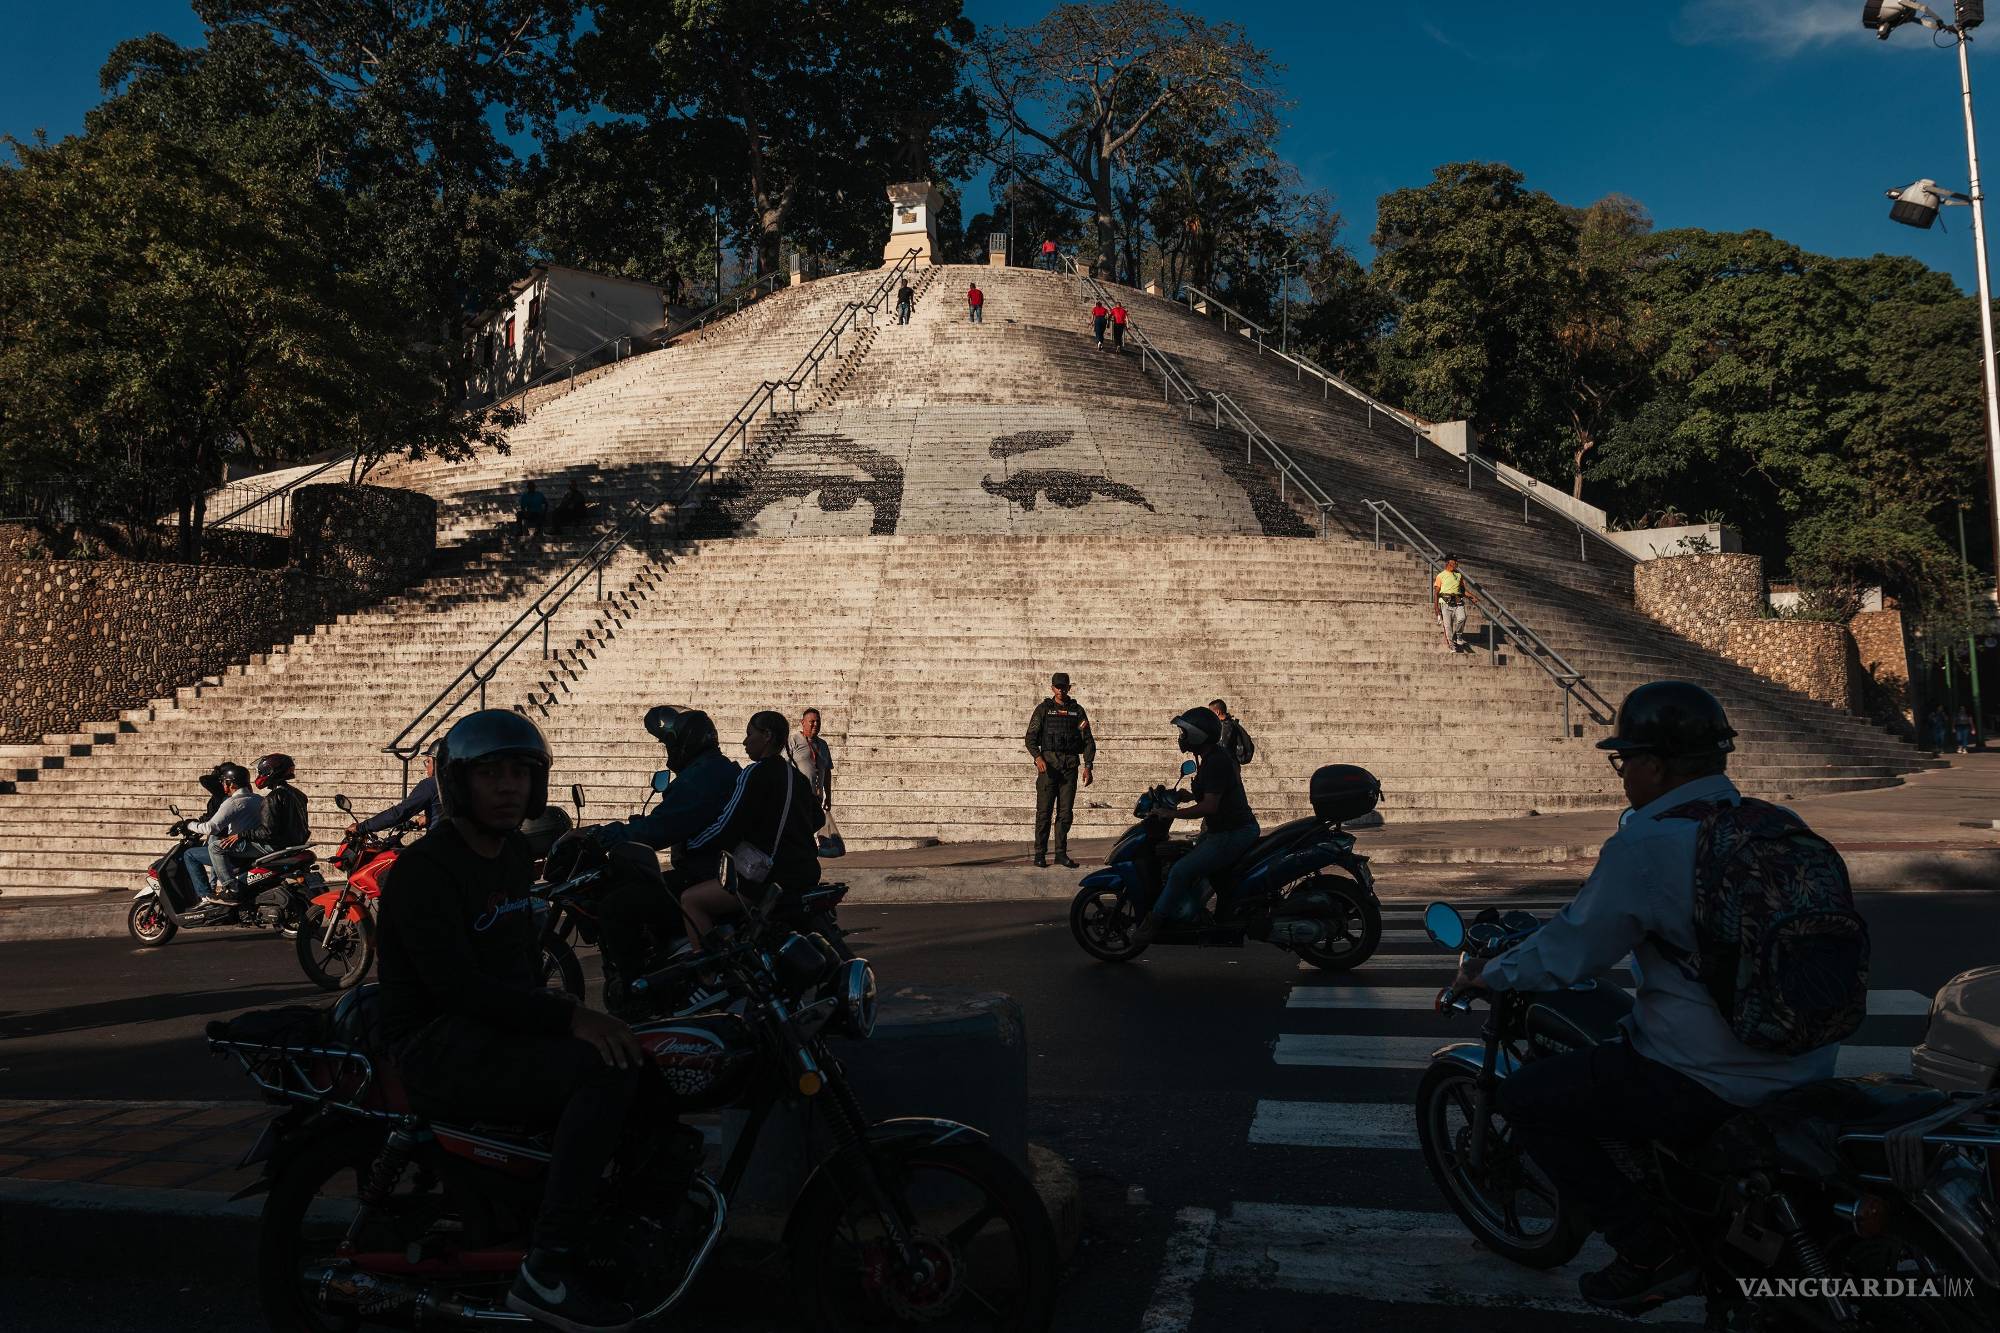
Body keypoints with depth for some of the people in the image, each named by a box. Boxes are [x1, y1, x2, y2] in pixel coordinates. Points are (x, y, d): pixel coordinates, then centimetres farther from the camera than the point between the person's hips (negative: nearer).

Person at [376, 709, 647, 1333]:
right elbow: (457, 985, -24)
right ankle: (549, 1269, -27)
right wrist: (568, 1018, -32)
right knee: (608, 1069, -29)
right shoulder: (424, 868, -14)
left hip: (503, 1029, 9)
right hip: (442, 1047, -9)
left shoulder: (513, 850, 14)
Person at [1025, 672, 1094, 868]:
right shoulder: (1043, 709, 6)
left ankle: (1061, 853, 9)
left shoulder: (1077, 710, 12)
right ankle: (1040, 854, -1)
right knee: (1044, 810, -4)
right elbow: (1031, 737, -1)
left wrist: (1088, 766, -1)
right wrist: (1038, 757, -18)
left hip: (1070, 765, 2)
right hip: (1048, 763, -2)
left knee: (1066, 811, 3)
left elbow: (1088, 740, 11)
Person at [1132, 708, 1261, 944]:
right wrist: (1185, 796, 12)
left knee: (1182, 871, -17)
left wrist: (1172, 814, -20)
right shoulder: (1214, 757, 14)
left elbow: (1210, 806, -24)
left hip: (1233, 834, -11)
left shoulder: (1216, 761, -19)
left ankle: (1155, 920, -7)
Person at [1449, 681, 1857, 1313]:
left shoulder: (1644, 846, -20)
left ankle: (1651, 1254, 4)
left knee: (1528, 1099, 1)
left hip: (1710, 1086, -9)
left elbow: (1567, 954, -13)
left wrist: (1486, 975, 5)